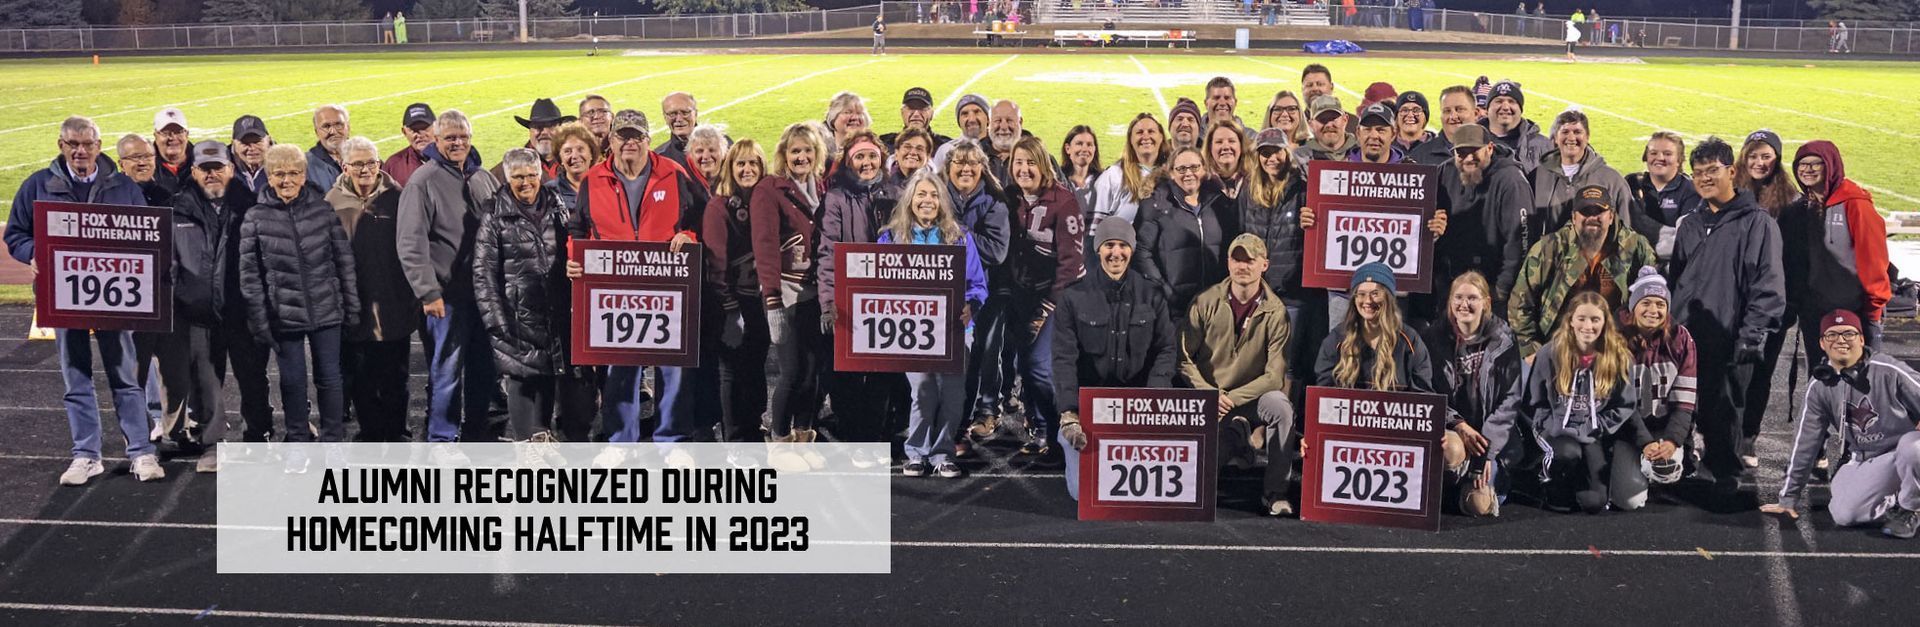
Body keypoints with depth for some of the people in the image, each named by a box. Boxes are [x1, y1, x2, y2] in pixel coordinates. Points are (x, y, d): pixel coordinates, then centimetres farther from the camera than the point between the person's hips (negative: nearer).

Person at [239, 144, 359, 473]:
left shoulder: (323, 210, 0)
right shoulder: (256, 218, -2)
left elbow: (344, 260, 4)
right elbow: (249, 273, -2)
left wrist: (352, 306, 3)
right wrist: (259, 320, -5)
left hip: (326, 310, 1)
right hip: (284, 314, 0)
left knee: (329, 377, 8)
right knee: (292, 380, 7)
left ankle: (333, 441, 21)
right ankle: (298, 442, 22)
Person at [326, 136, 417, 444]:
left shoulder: (395, 197, -1)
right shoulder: (334, 203, -1)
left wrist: (413, 294, 0)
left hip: (393, 305, 0)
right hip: (353, 308, 0)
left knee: (394, 375, 9)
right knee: (359, 377, 8)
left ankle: (396, 431, 22)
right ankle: (370, 432, 22)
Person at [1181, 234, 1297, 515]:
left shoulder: (1275, 312, -8)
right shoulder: (1206, 302, -5)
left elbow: (1275, 375, -13)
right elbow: (1184, 357, -4)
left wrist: (1232, 398, -21)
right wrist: (1209, 394, -18)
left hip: (1251, 397, -1)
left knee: (1281, 406, -34)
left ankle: (1276, 492, -17)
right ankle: (1238, 438, 18)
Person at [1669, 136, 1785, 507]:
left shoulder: (1757, 223, -2)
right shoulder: (1690, 225, 18)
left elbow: (1768, 285, -7)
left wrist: (1753, 332, -15)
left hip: (1729, 341, -5)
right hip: (1684, 337, 5)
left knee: (1723, 413, -4)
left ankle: (1726, 482, 8)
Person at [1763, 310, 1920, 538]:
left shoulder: (1890, 371, -14)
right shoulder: (1820, 386, 0)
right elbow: (1805, 443, 6)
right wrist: (1789, 497, 8)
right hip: (1863, 464, 3)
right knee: (1843, 514, -22)